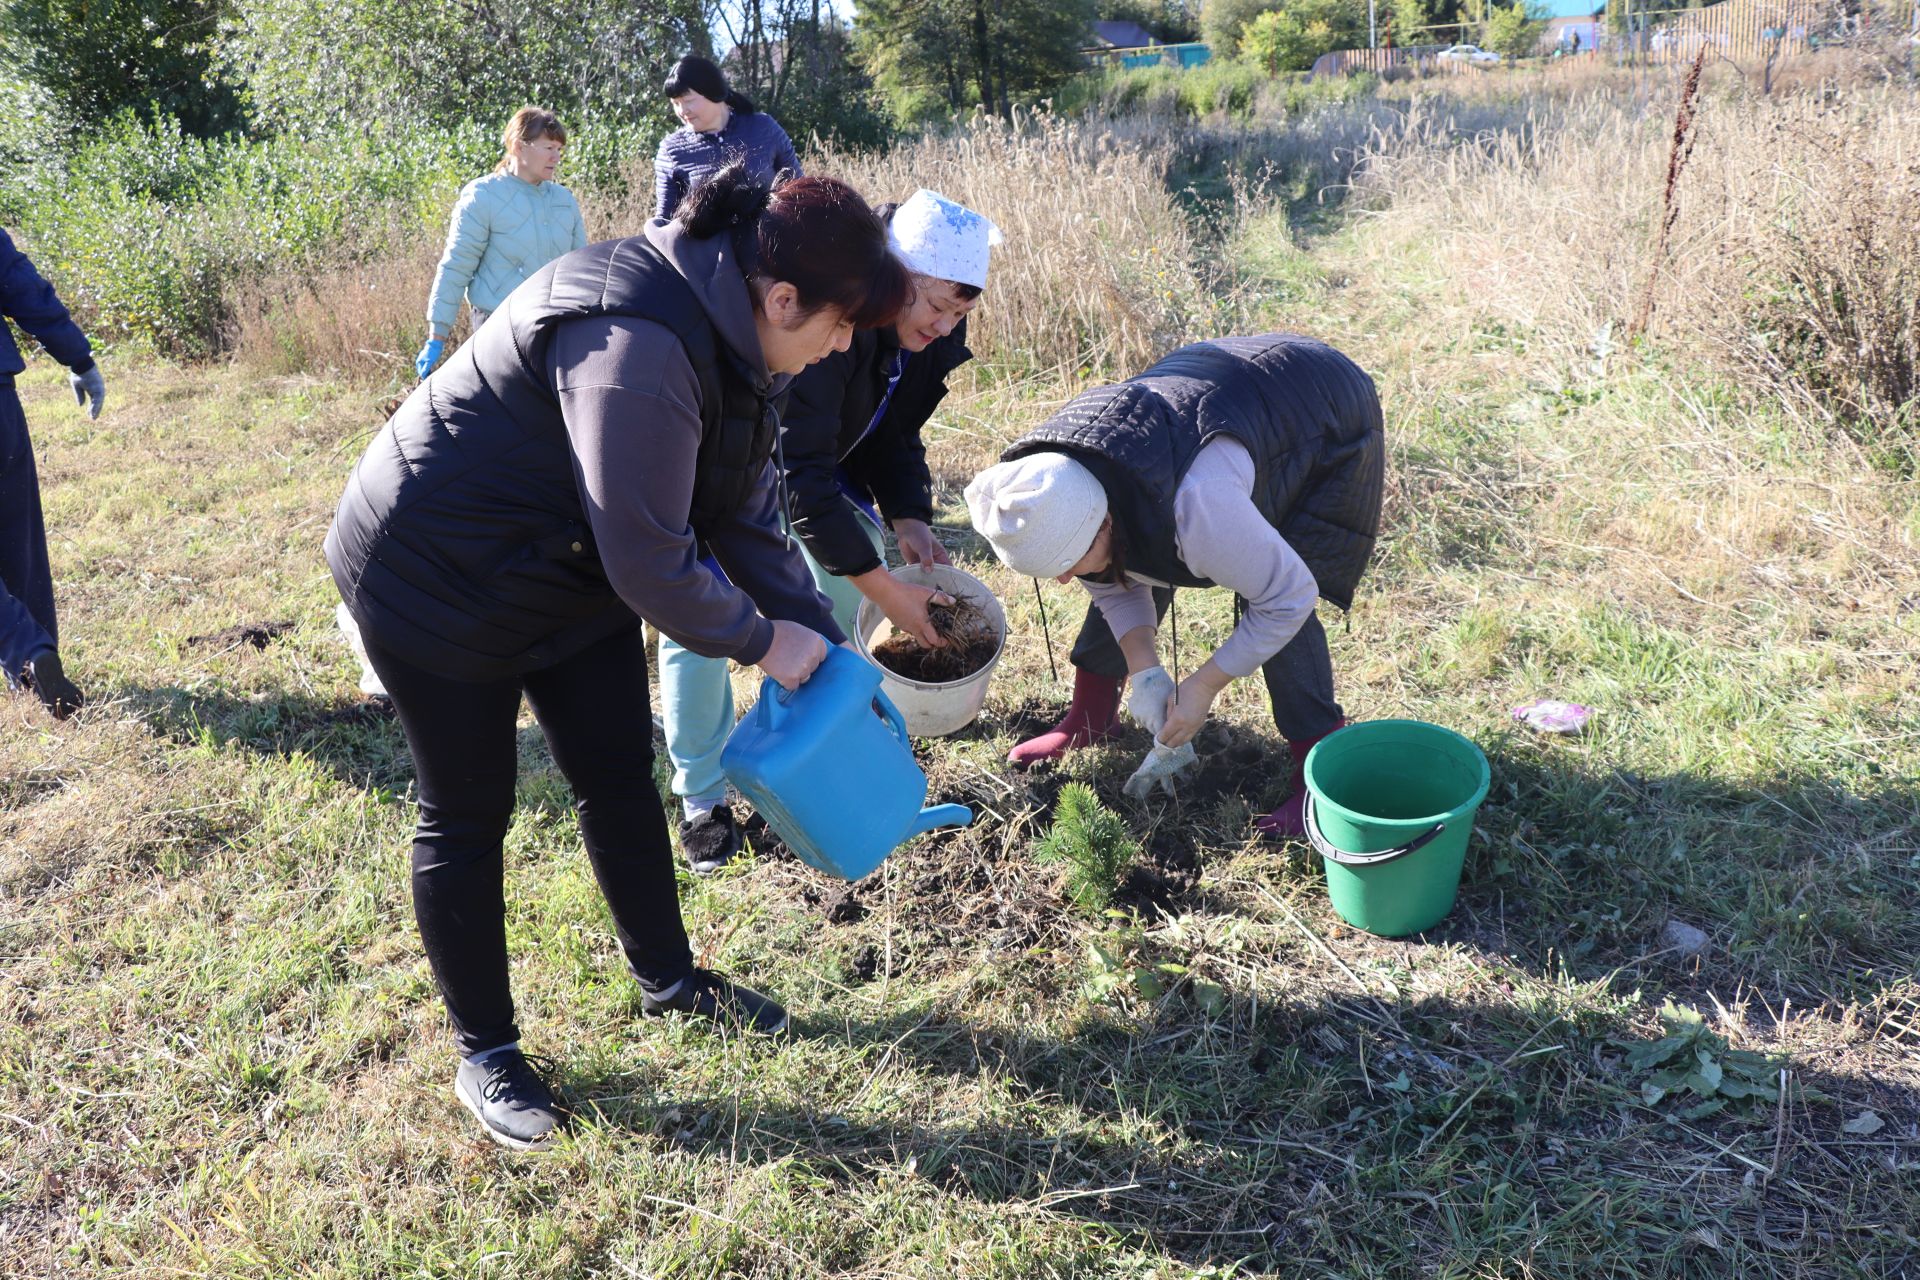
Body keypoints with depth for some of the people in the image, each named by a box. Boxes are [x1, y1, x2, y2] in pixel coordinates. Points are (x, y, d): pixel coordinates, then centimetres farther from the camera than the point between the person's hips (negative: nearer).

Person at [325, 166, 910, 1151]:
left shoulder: (731, 336, -4)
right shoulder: (638, 349, -35)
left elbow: (745, 515, 3)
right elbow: (650, 565, -32)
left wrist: (823, 647, 0)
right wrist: (762, 642, -16)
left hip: (568, 568, 9)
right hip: (436, 580, -8)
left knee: (621, 775, 13)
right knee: (467, 814, 5)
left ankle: (666, 978, 33)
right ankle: (484, 1052, 23)